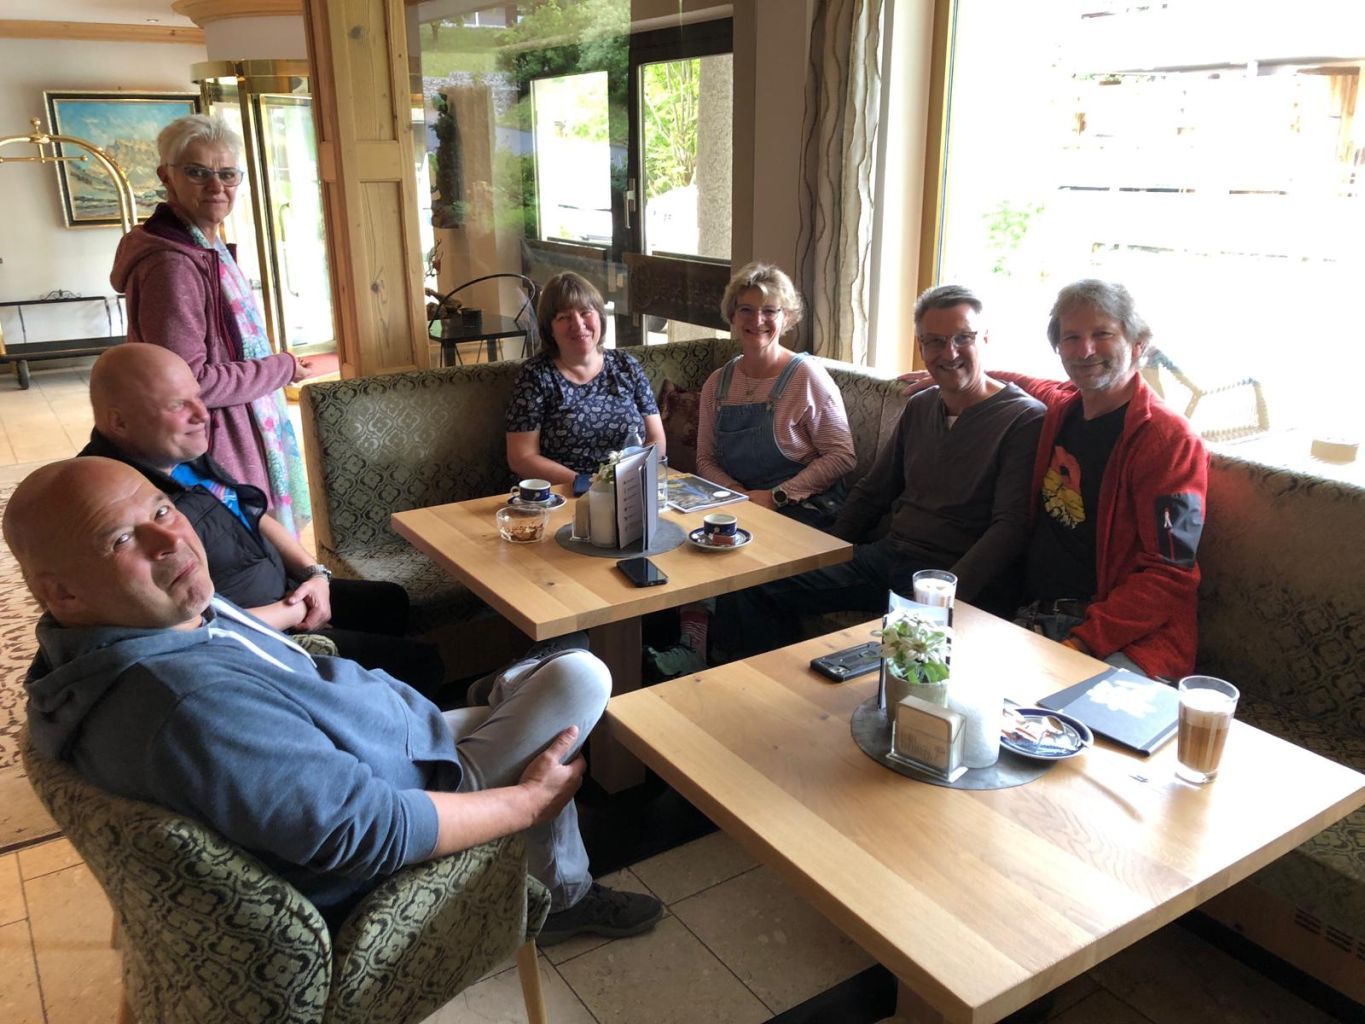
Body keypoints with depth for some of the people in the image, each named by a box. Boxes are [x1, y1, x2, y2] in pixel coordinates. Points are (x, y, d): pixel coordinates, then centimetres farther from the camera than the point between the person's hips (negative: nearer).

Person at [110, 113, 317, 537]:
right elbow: (189, 382, -25)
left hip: (242, 435, 10)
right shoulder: (171, 265, -21)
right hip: (214, 451, -10)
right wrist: (281, 368, -15)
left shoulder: (207, 249, 10)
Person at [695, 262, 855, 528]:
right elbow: (706, 459, 11)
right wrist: (736, 491, -10)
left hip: (802, 509, -4)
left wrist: (777, 496, -15)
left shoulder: (807, 376, -6)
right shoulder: (717, 384, 9)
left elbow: (841, 456, -9)